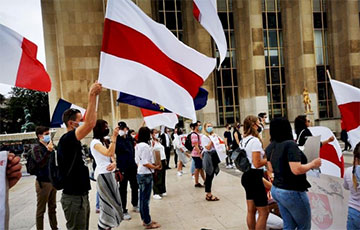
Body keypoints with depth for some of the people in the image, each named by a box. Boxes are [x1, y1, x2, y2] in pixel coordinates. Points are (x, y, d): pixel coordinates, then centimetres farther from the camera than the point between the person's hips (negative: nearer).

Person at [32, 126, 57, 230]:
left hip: (52, 181, 7)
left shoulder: (49, 146, 10)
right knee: (41, 209, 5)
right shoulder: (37, 147, -9)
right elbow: (40, 164, -22)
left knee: (52, 207, 17)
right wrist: (48, 151, -31)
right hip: (43, 182, -7)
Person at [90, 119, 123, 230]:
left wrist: (114, 163, -9)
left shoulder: (104, 142, 16)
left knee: (111, 201, 12)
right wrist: (114, 137, -27)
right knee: (108, 202, -4)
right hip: (103, 174, -9)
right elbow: (109, 153, -28)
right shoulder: (95, 142, -13)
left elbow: (111, 156, 13)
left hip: (110, 173, 9)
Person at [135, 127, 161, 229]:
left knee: (142, 198, 16)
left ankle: (144, 219, 28)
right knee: (146, 199, 0)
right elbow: (145, 163, -22)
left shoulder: (137, 146, 9)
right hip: (146, 175, -9)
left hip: (140, 174, 9)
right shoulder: (145, 146, -19)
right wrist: (155, 167, -15)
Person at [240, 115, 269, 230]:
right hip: (255, 177, -9)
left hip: (246, 175, 9)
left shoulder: (243, 140, 10)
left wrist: (264, 155, 14)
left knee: (251, 211, 17)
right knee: (263, 212, 1)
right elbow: (257, 164, -21)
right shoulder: (255, 140, -18)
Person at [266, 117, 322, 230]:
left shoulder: (270, 147, 2)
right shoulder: (290, 144, -20)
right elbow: (297, 170, -26)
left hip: (276, 190, 7)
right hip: (292, 192, -7)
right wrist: (313, 164, -11)